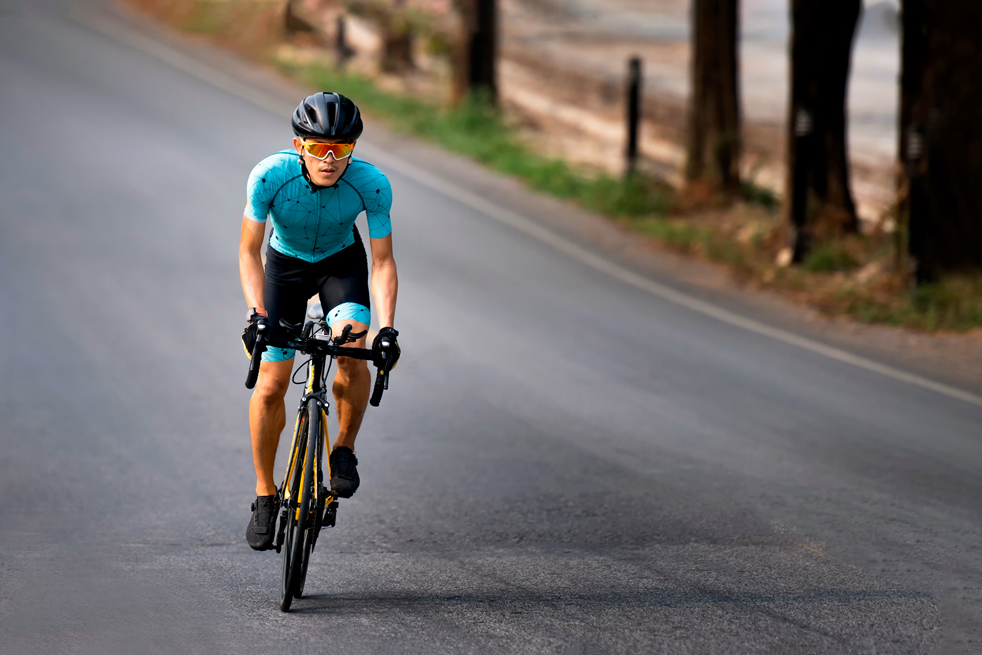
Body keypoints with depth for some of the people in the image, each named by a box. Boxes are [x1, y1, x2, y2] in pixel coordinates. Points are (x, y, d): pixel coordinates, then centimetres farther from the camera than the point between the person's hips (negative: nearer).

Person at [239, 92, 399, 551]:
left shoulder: (372, 184, -30)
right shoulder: (270, 175, -32)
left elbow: (382, 262, -21)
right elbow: (249, 252, -23)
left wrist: (387, 328, -32)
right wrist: (257, 314, -36)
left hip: (342, 262, 0)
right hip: (285, 263, 0)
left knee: (352, 352, -28)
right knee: (271, 385, -6)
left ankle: (344, 450, -3)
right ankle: (265, 494, 13)